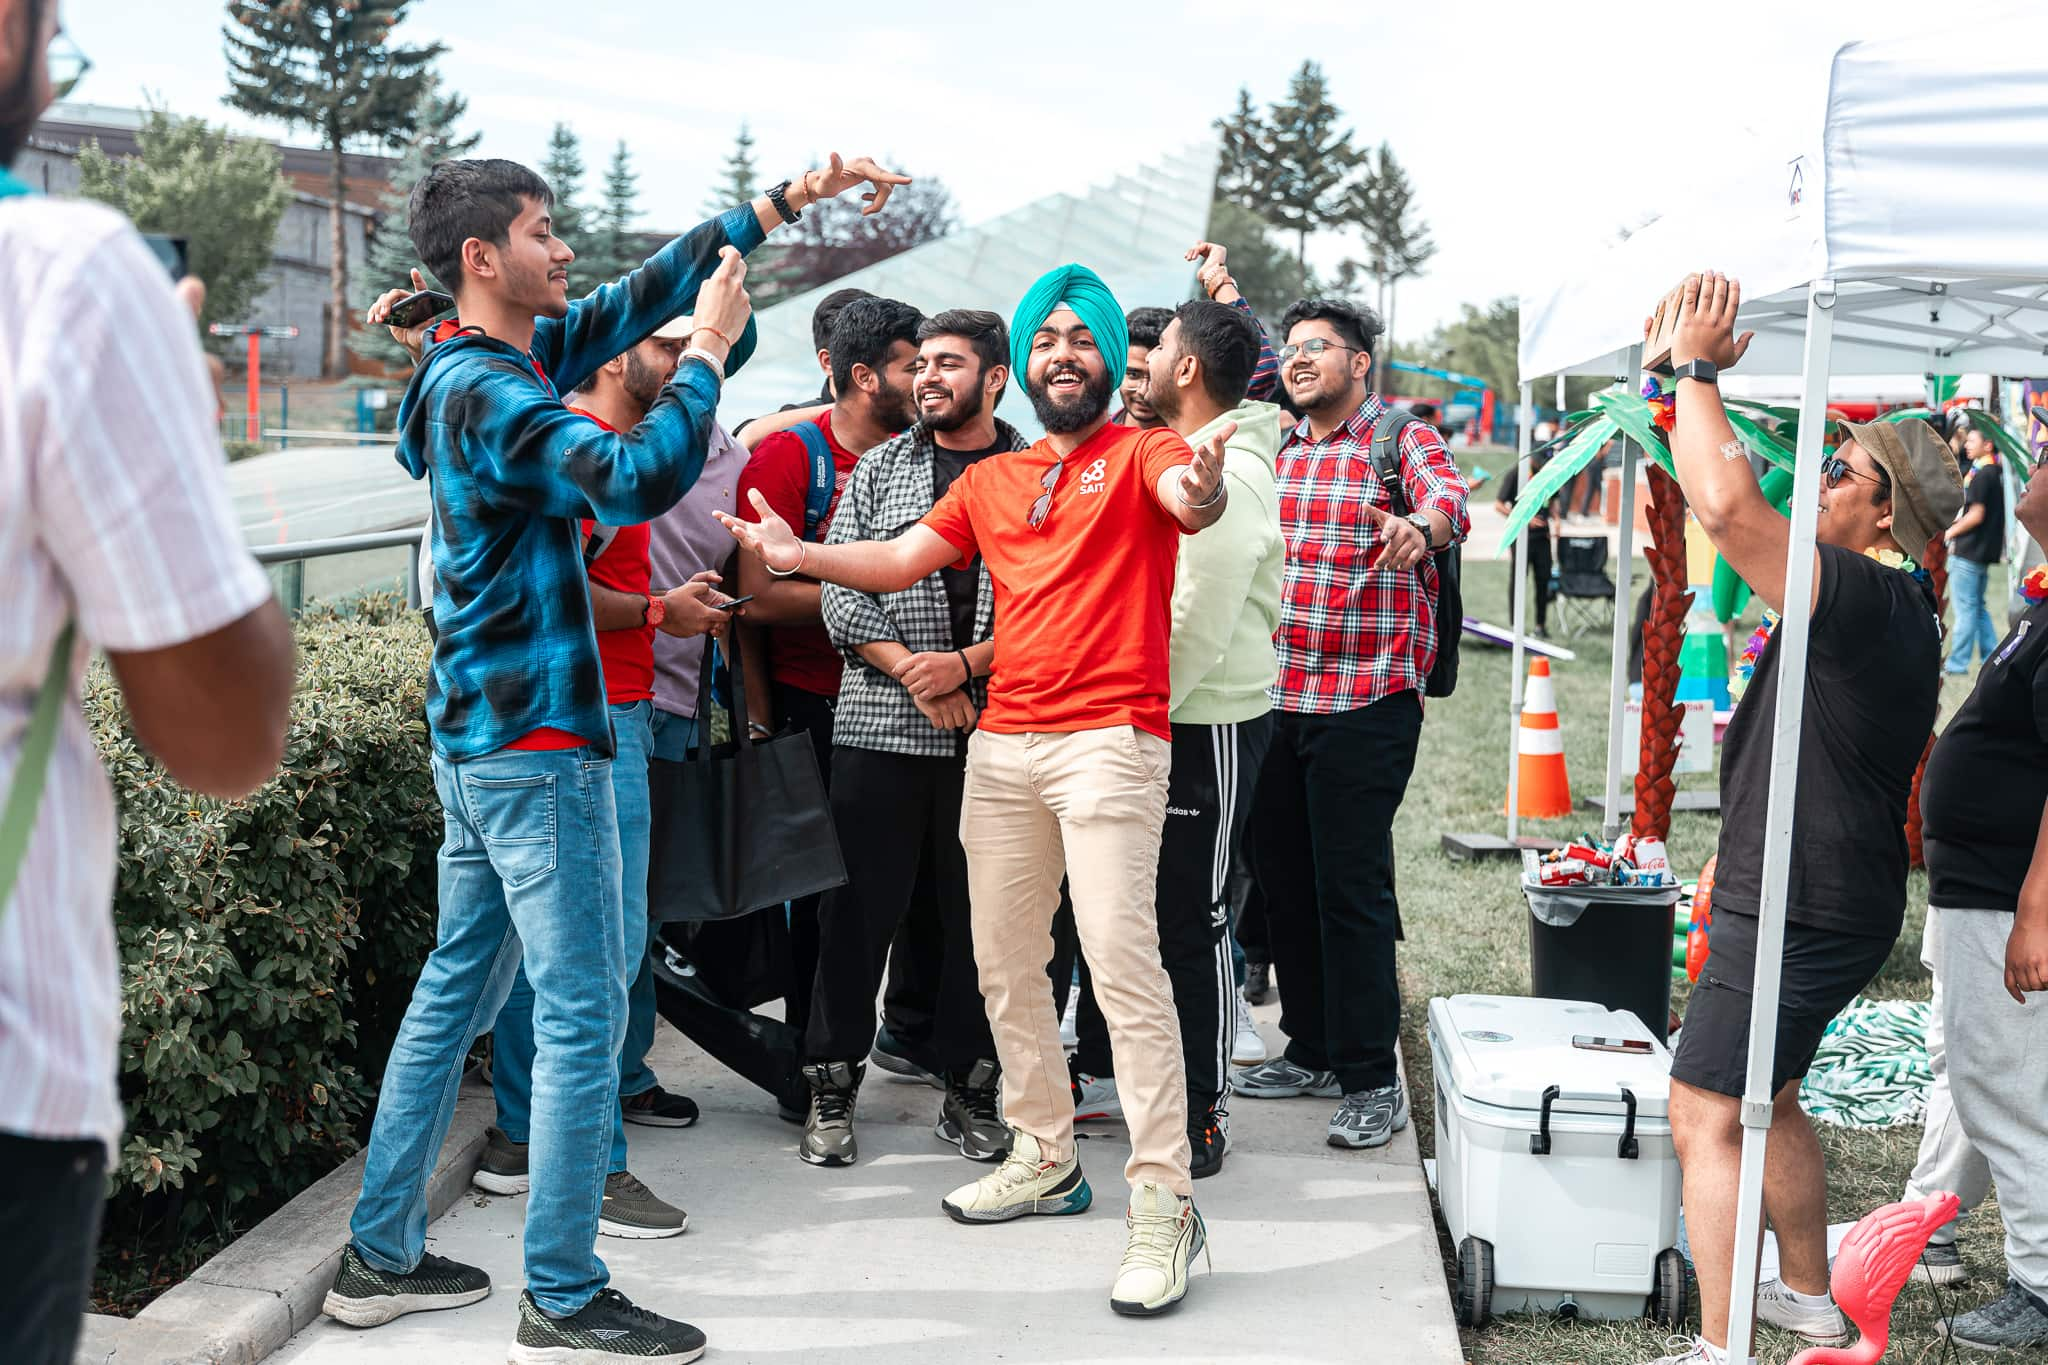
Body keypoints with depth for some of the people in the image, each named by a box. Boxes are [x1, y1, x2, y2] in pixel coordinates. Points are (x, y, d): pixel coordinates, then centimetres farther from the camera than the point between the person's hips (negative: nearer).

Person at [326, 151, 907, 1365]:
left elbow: (645, 292, 17)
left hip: (476, 739, 10)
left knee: (459, 985, 15)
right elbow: (636, 482, -29)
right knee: (584, 1011, -5)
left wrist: (784, 202, 14)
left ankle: (382, 1256, 22)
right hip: (538, 742, -10)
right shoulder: (489, 392, -17)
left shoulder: (520, 356, 12)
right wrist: (709, 353, -16)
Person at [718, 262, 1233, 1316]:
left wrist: (1200, 492, -46)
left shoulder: (1139, 455, 1)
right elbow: (898, 560, 14)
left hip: (1109, 736, -7)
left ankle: (1163, 1202, -11)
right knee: (1003, 959, 12)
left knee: (1121, 958, -14)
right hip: (1002, 743, 7)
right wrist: (801, 557, -4)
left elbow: (1190, 501, -21)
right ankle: (1046, 1158, 26)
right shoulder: (990, 481, 18)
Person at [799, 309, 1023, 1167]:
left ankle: (967, 1089, 17)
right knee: (859, 907, 2)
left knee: (979, 912, 6)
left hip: (995, 731, 0)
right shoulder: (879, 468, 9)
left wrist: (965, 664, -12)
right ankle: (832, 1088, 13)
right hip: (880, 724, 1)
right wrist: (910, 669, -9)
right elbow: (839, 591, 3)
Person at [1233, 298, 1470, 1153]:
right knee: (1283, 876, 12)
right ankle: (1311, 1051, 26)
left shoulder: (1405, 439, -3)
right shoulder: (1279, 455, 15)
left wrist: (1419, 528, -46)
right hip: (1277, 698, 6)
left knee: (1350, 887, -6)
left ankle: (1371, 1080, 4)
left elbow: (1450, 501, -24)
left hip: (1368, 704, -6)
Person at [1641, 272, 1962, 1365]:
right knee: (1768, 1100, 24)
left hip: (1797, 912, -11)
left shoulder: (1862, 597, -22)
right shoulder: (1899, 606, 11)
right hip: (1844, 906, 11)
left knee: (1704, 1116, -7)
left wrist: (1695, 367, -23)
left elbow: (1728, 503, -31)